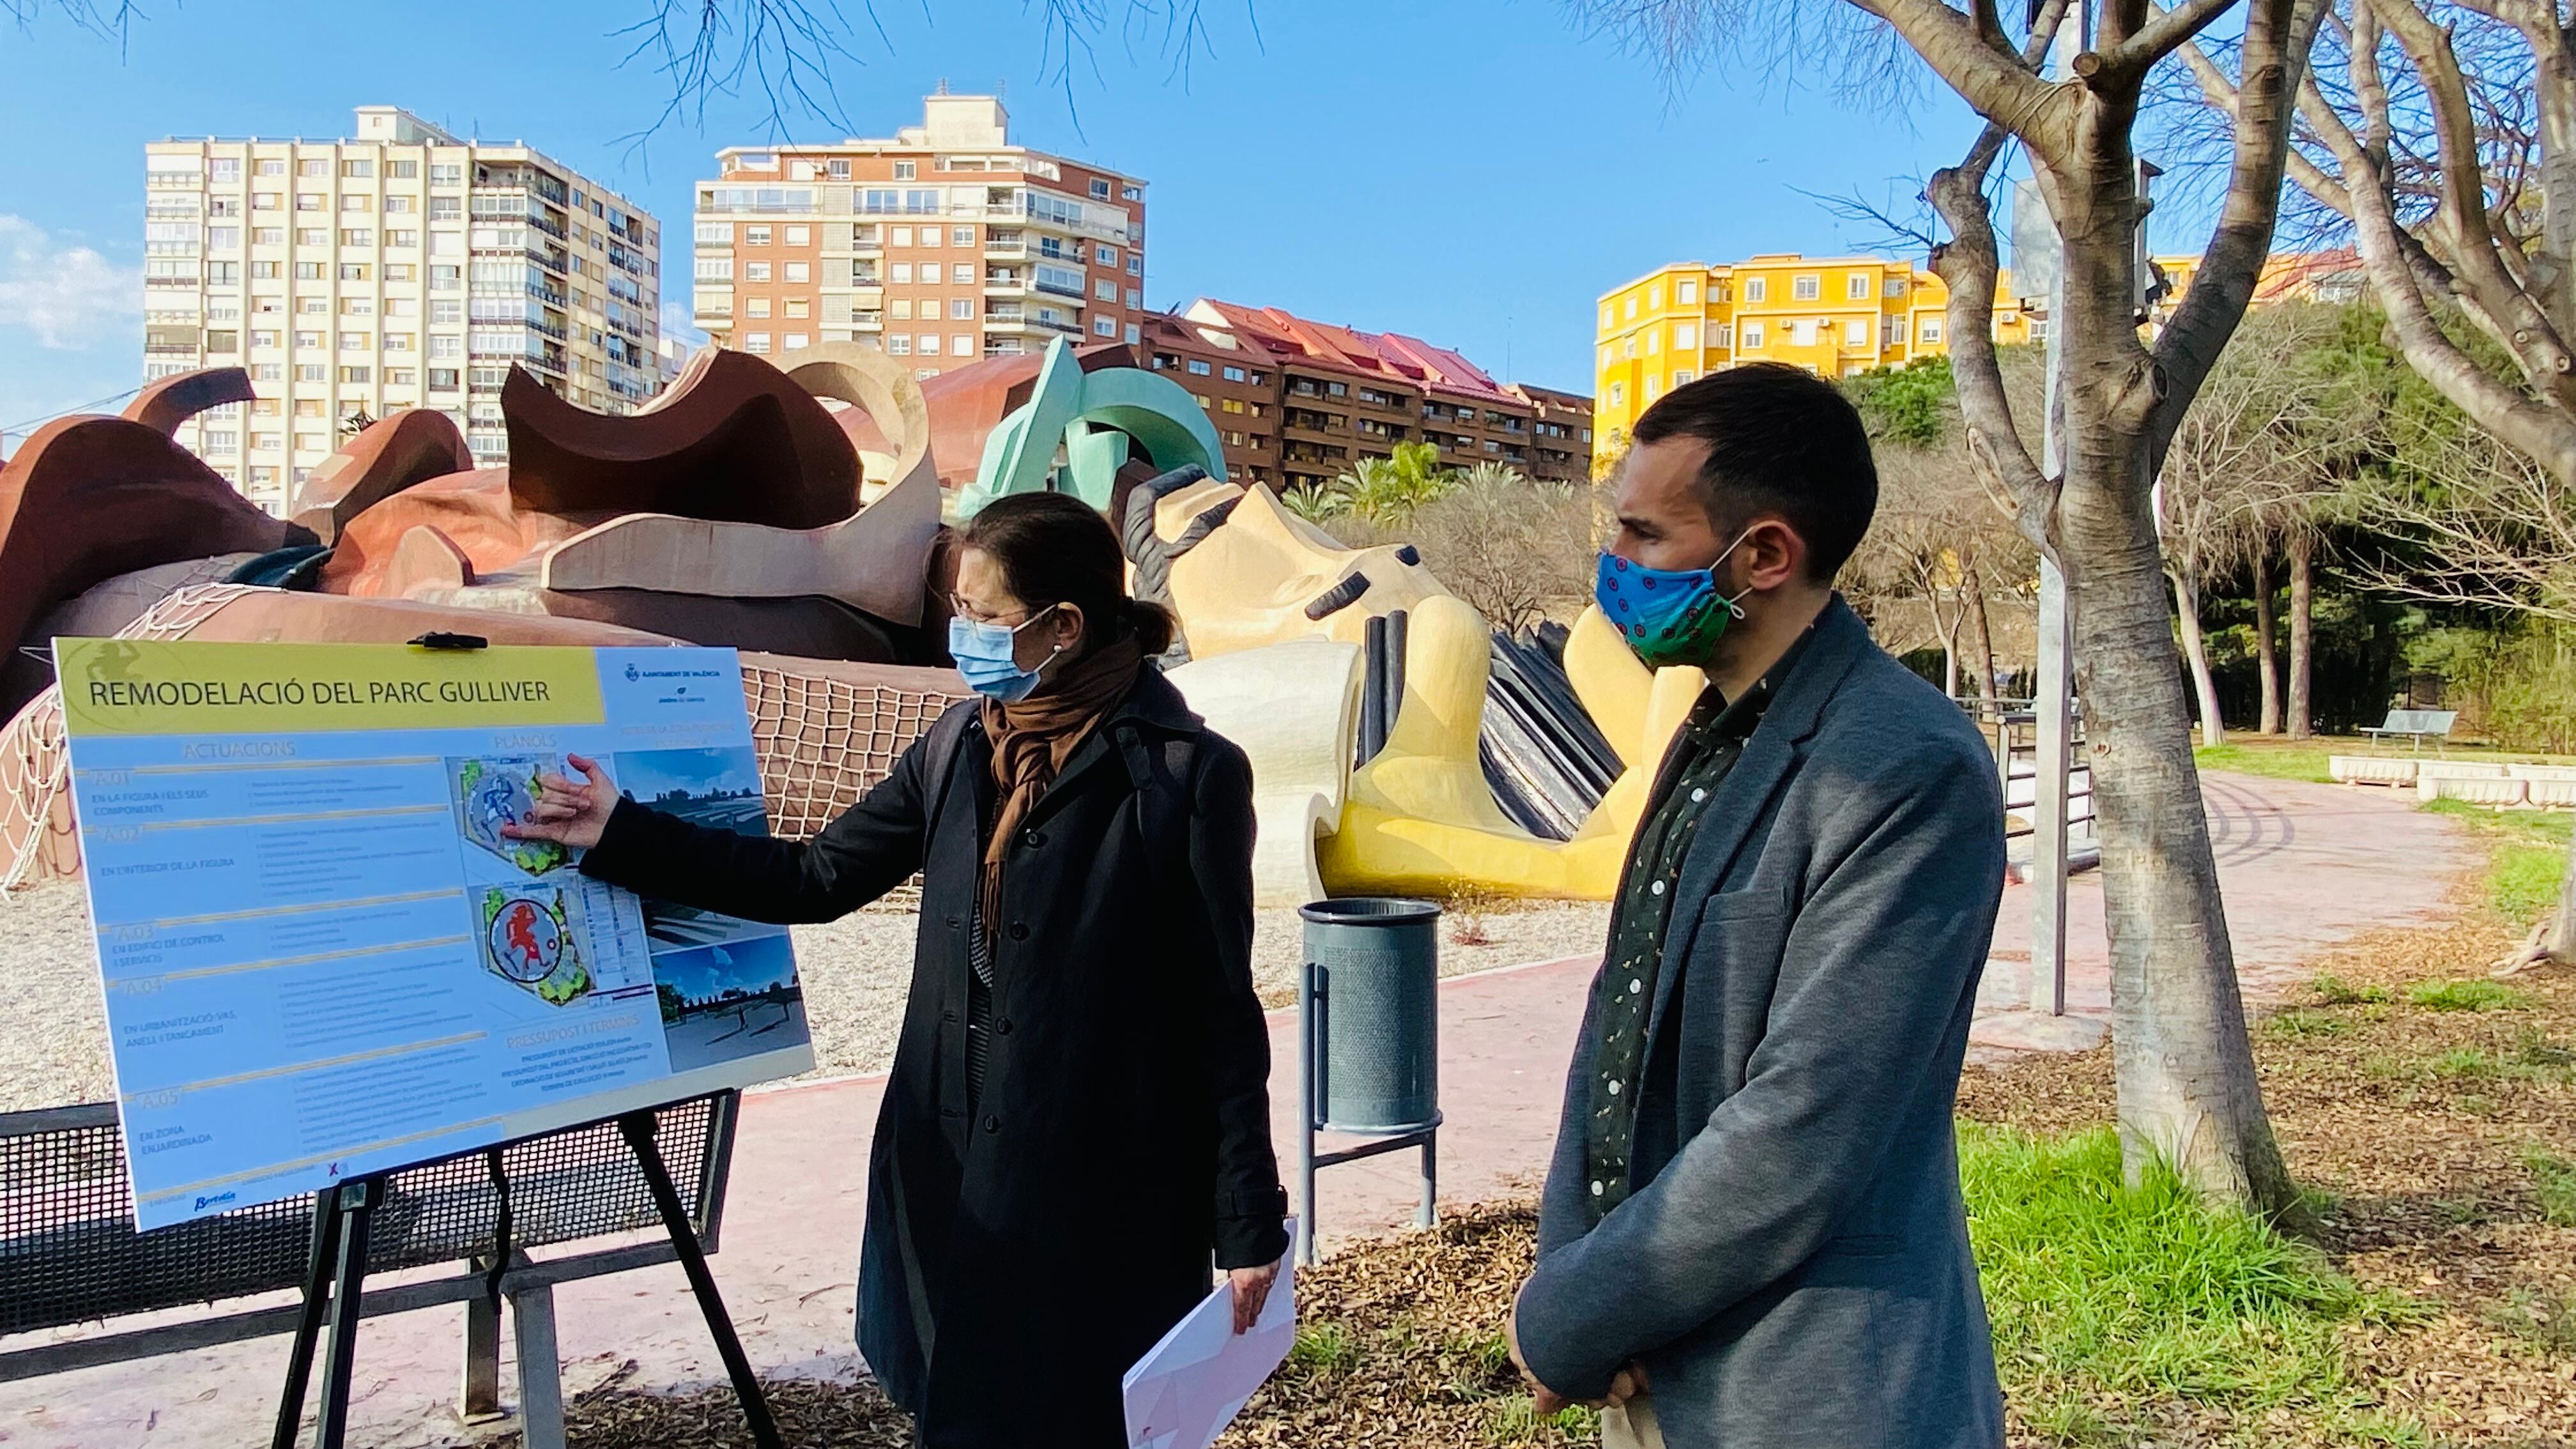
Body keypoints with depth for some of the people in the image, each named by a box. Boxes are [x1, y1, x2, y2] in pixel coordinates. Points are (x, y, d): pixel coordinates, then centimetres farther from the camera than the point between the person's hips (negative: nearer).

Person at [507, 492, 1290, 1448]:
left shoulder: (1186, 775, -14)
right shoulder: (961, 745, 4)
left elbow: (1222, 1012, -11)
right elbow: (817, 879, 9)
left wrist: (1249, 1223, -8)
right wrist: (620, 836, 6)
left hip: (1103, 1196, -5)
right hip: (950, 1176, 6)